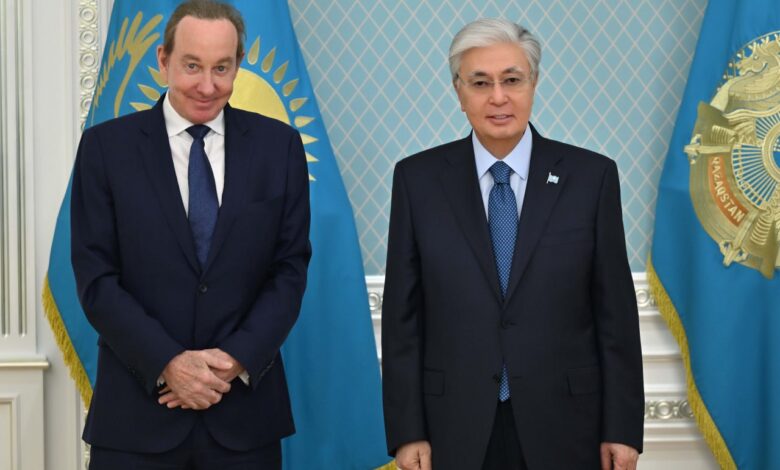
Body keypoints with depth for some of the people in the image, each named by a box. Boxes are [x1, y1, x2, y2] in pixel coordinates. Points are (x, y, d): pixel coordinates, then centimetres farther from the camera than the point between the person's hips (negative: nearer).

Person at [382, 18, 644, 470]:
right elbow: (403, 314, 1)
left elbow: (616, 310, 0)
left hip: (563, 424, 0)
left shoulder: (591, 176, -2)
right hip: (456, 426, 0)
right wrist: (406, 430, -3)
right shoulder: (418, 178, 0)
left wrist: (623, 428, -2)